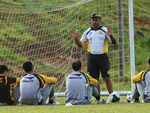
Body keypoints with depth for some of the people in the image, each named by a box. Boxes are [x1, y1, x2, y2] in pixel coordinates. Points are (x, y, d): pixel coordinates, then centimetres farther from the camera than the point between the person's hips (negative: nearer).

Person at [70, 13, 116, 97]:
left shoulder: (105, 30, 1)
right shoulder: (88, 32, 12)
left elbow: (114, 42, -6)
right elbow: (81, 44, 16)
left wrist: (111, 36, -26)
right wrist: (76, 38, -2)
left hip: (102, 57, -3)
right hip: (92, 57, 3)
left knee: (106, 78, -9)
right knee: (95, 79, 2)